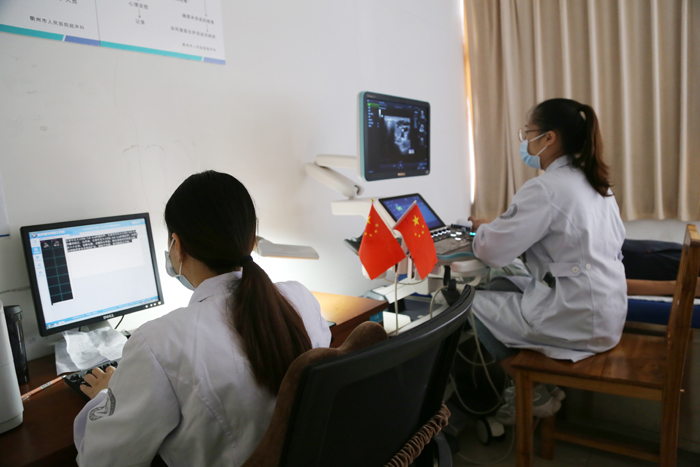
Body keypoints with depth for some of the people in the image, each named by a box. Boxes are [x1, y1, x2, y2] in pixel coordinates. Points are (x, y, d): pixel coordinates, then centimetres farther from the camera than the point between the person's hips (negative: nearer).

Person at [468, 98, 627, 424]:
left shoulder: (544, 188, -18)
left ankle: (535, 396, 15)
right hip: (606, 310, 9)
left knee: (477, 306, 4)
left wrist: (481, 228, 6)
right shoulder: (593, 182, 9)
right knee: (501, 287, 17)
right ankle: (540, 384, 19)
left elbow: (493, 252, -18)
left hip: (579, 319, -9)